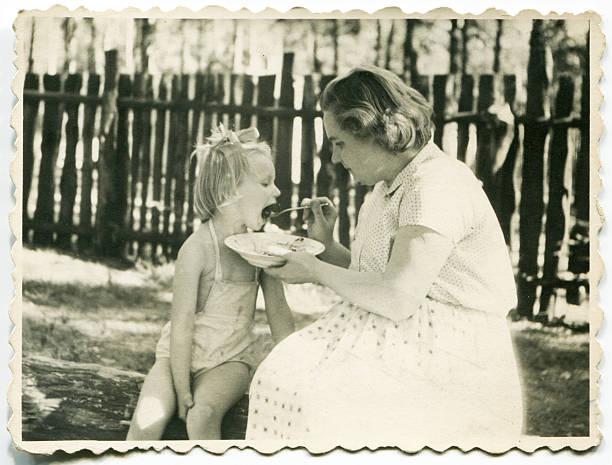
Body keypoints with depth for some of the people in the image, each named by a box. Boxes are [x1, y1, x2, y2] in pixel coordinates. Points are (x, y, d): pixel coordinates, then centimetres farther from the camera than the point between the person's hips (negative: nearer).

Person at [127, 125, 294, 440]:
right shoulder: (197, 248, -17)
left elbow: (279, 315, 5)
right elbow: (182, 323, -17)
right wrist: (183, 393, -19)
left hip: (232, 358, 2)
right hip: (183, 354, -2)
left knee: (203, 415, -29)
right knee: (148, 420, -28)